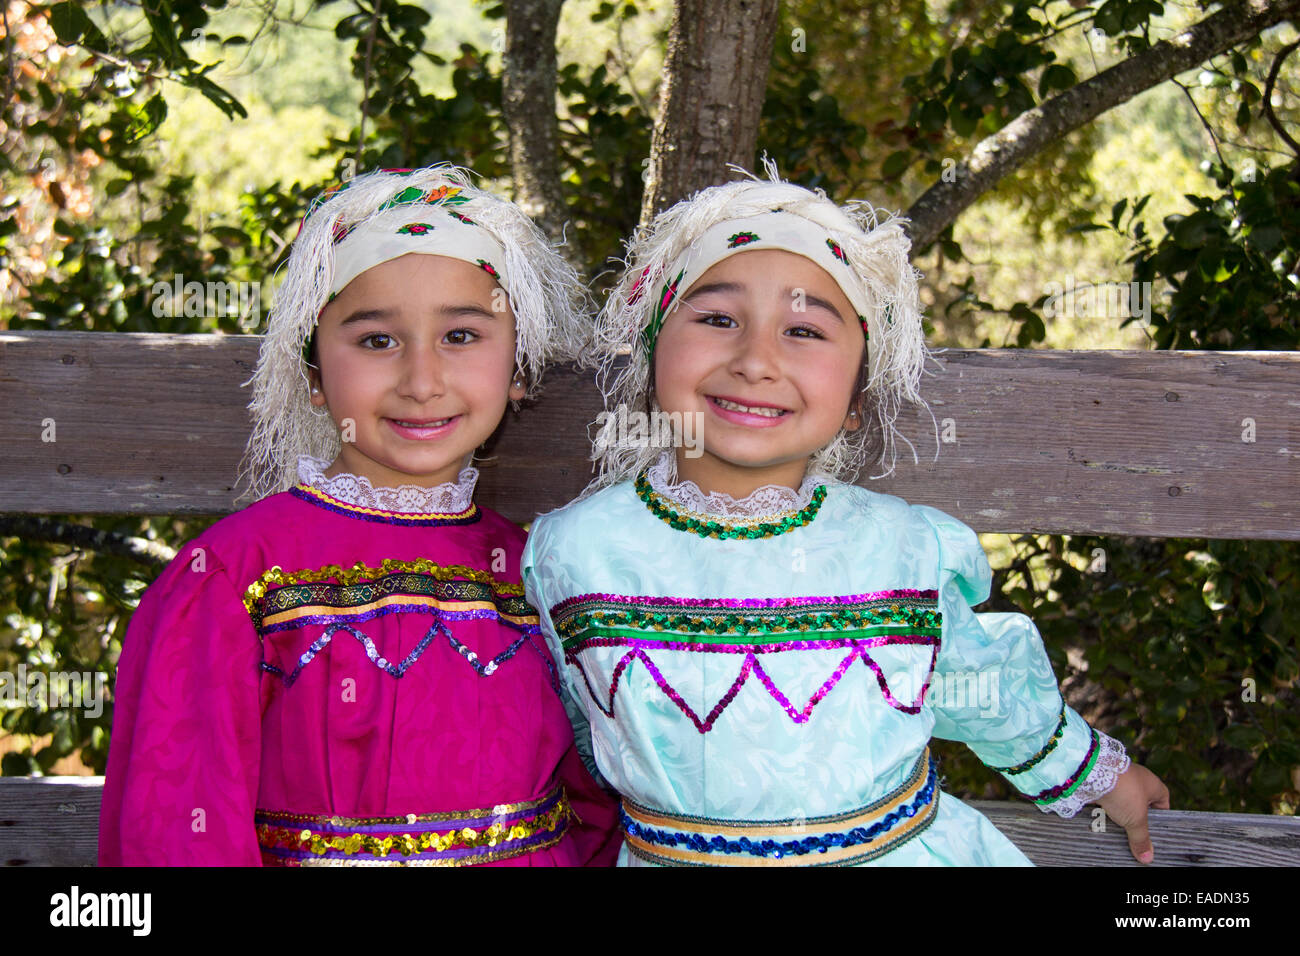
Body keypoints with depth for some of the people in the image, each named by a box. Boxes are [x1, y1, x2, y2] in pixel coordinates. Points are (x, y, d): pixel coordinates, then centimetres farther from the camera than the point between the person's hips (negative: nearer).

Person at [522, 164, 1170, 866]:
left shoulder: (915, 553, -13)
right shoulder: (573, 552, -13)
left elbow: (988, 693, 8)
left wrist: (1093, 772, 21)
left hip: (898, 848, 1)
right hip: (671, 855, 0)